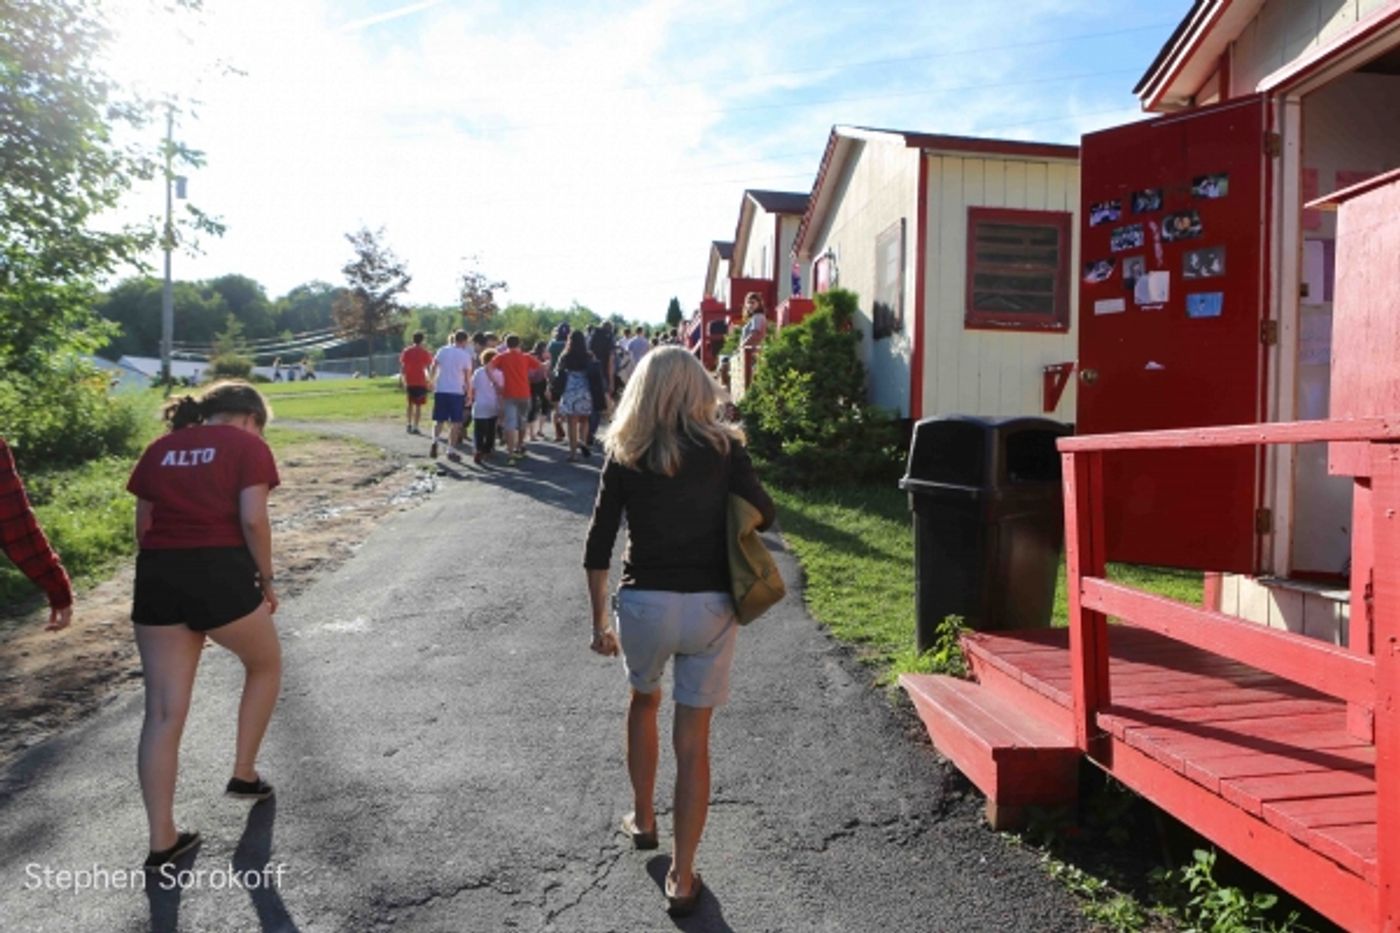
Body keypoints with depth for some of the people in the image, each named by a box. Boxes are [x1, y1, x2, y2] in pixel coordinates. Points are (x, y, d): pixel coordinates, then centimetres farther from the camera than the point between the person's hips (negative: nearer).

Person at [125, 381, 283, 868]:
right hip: (221, 573, -5)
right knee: (265, 665, 24)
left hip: (157, 578, 5)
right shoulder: (247, 445, 1)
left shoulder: (160, 449, 18)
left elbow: (143, 527, 16)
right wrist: (266, 581, -1)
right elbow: (252, 519, -11)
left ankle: (162, 840, 12)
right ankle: (243, 773, 32)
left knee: (163, 712, 8)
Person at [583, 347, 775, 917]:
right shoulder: (723, 449, -4)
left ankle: (643, 820, 43)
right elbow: (764, 516, 5)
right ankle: (682, 877, 16)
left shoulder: (624, 456, -2)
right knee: (693, 740, 9)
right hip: (711, 607, -1)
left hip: (644, 604, 1)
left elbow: (598, 548, -1)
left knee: (644, 701, 29)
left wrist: (599, 622, 8)